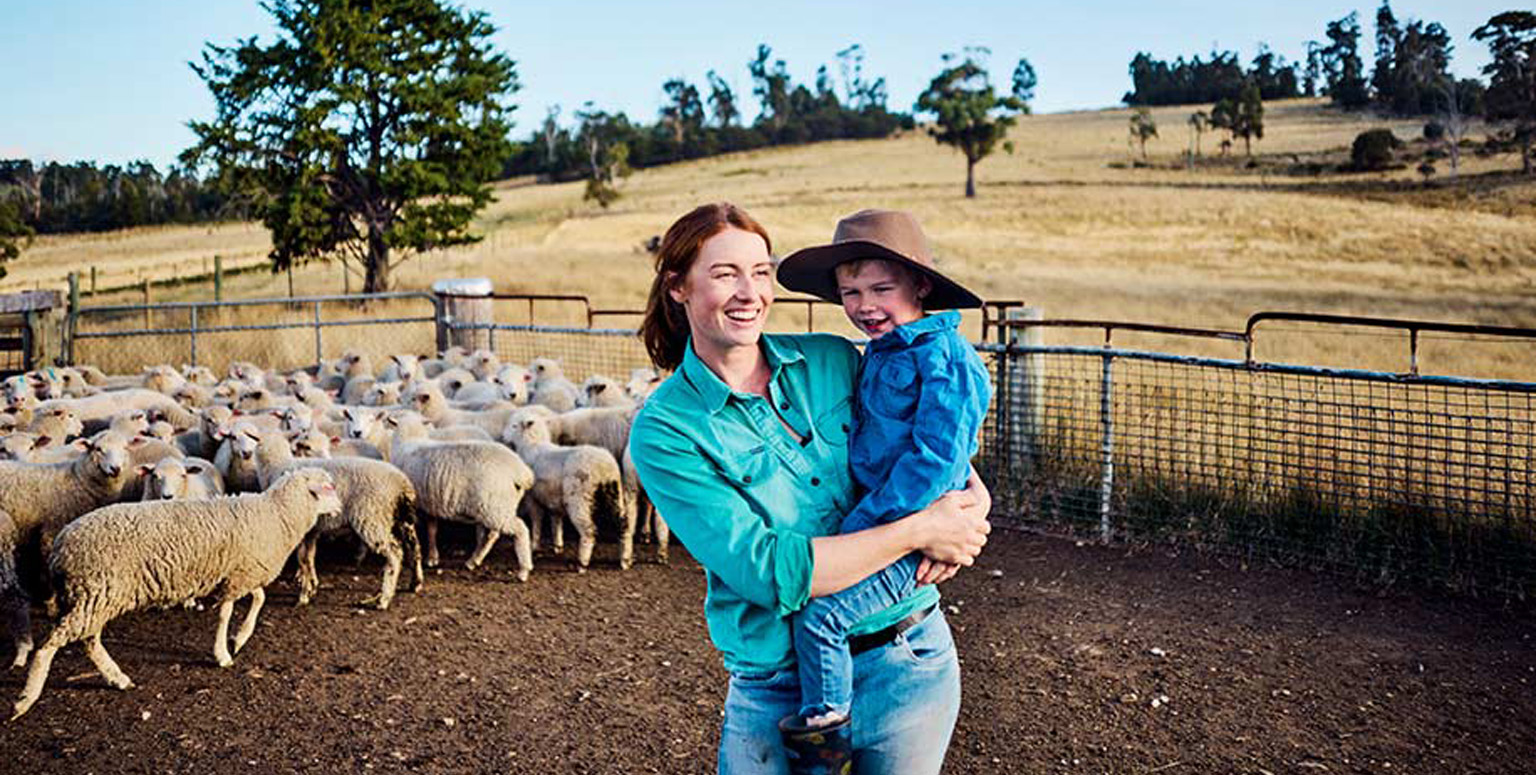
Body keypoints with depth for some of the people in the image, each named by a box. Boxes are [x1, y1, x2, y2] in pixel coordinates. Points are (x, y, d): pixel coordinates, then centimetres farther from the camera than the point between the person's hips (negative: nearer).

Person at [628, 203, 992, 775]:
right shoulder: (664, 431, -12)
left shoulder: (833, 361, -1)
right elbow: (769, 572, -21)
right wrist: (918, 530, -21)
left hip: (913, 662, 4)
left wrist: (969, 497, -9)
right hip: (777, 697, -3)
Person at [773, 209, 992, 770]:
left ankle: (825, 723, 2)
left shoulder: (944, 356, -17)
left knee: (819, 613, -19)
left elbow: (935, 458, -23)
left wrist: (863, 524, -21)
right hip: (875, 516, 10)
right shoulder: (880, 352, 11)